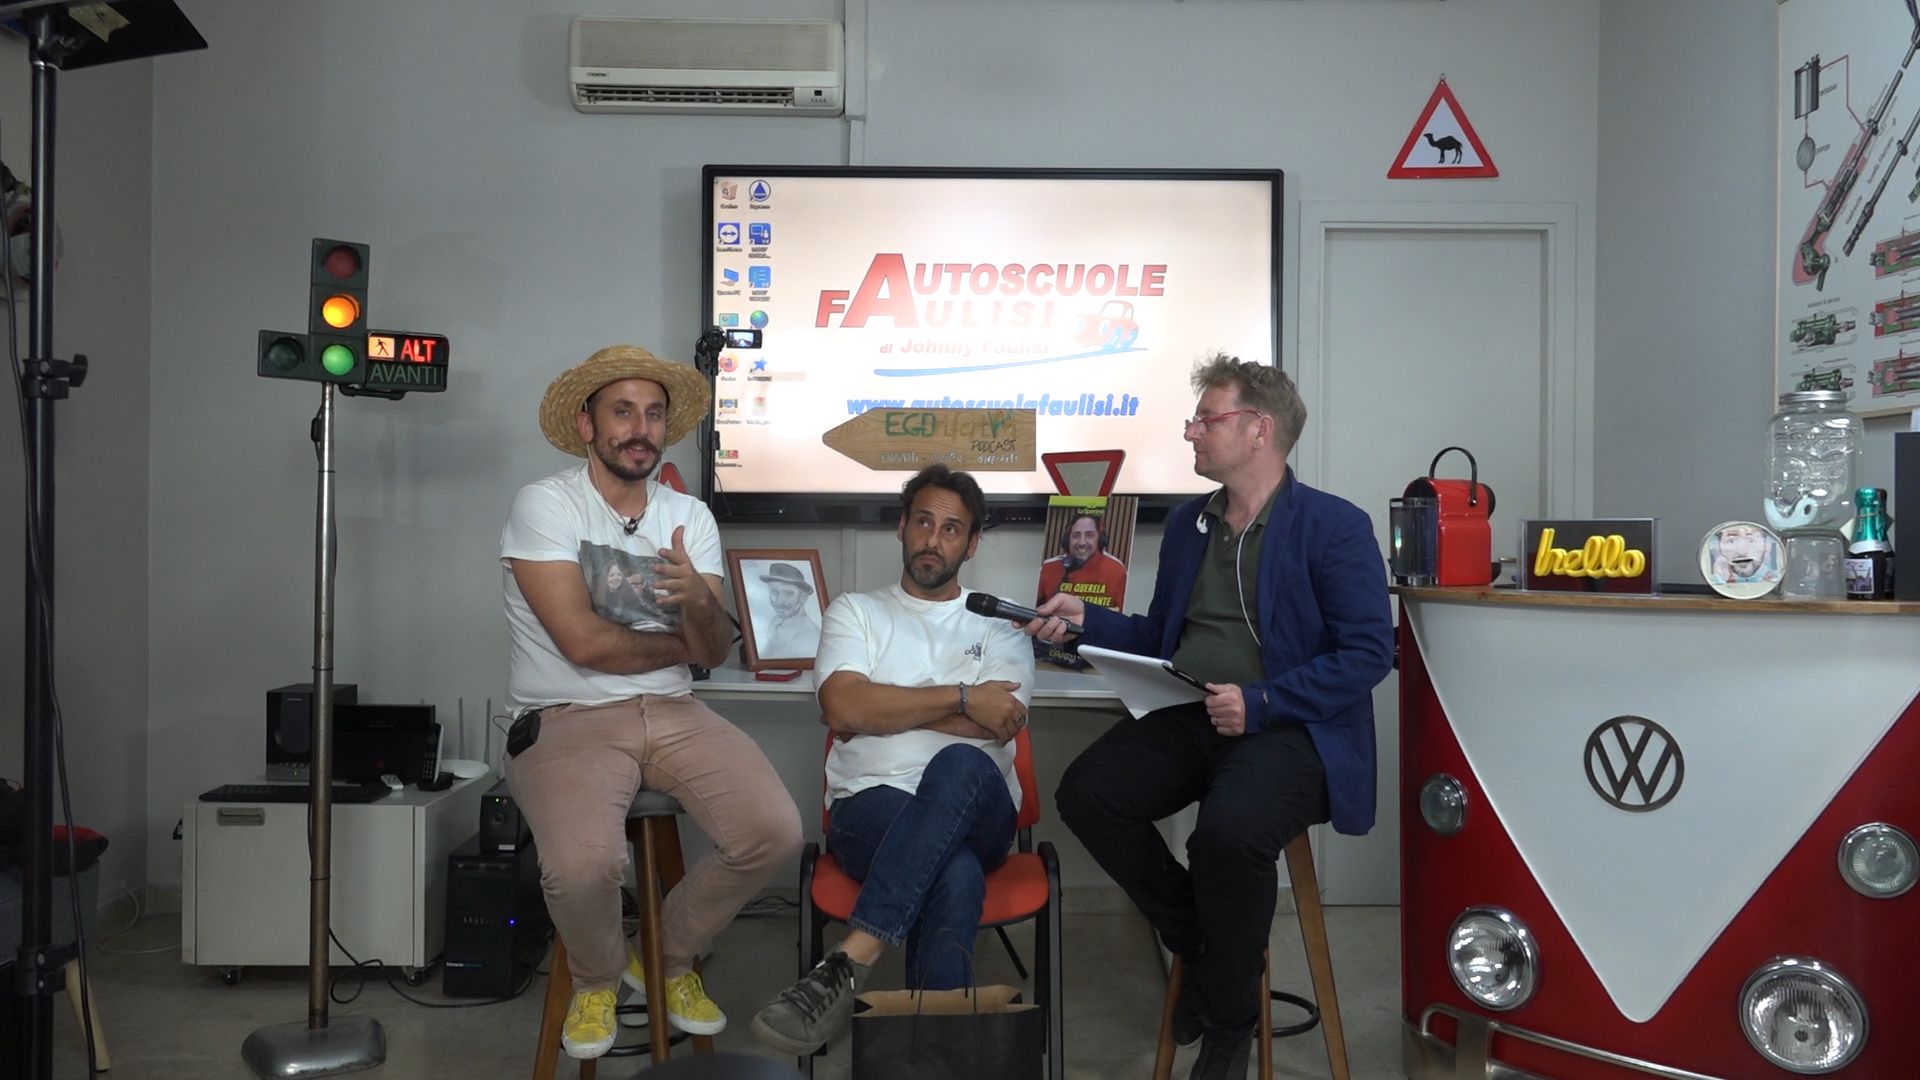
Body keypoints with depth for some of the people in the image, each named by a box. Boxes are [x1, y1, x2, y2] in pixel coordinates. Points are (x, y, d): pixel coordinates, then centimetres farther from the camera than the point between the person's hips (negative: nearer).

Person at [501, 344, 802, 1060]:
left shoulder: (690, 517, 10)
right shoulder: (545, 505, -6)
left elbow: (715, 651, 1)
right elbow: (583, 642, -15)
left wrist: (698, 601, -23)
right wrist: (681, 644, 0)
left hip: (672, 713, 5)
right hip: (566, 721, -4)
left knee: (775, 833, -18)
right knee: (584, 864, -32)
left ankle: (671, 954, 14)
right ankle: (597, 977, 7)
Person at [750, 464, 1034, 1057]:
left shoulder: (999, 627, 20)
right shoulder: (856, 612, 19)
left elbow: (999, 723, -3)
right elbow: (844, 708, -3)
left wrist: (883, 705, -3)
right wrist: (962, 698, -7)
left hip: (976, 813, 1)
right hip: (872, 807, 0)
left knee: (961, 764, -41)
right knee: (955, 878, -39)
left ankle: (850, 963, -46)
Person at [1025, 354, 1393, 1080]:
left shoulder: (1336, 527, -5)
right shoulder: (1187, 523, 16)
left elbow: (1369, 652, -12)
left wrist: (1261, 704, -20)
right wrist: (1086, 619, 6)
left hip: (1290, 727, -6)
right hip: (1189, 717, 7)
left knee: (1229, 830, -35)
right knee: (1086, 794, -18)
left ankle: (1229, 1019, -4)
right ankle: (1200, 947, 6)